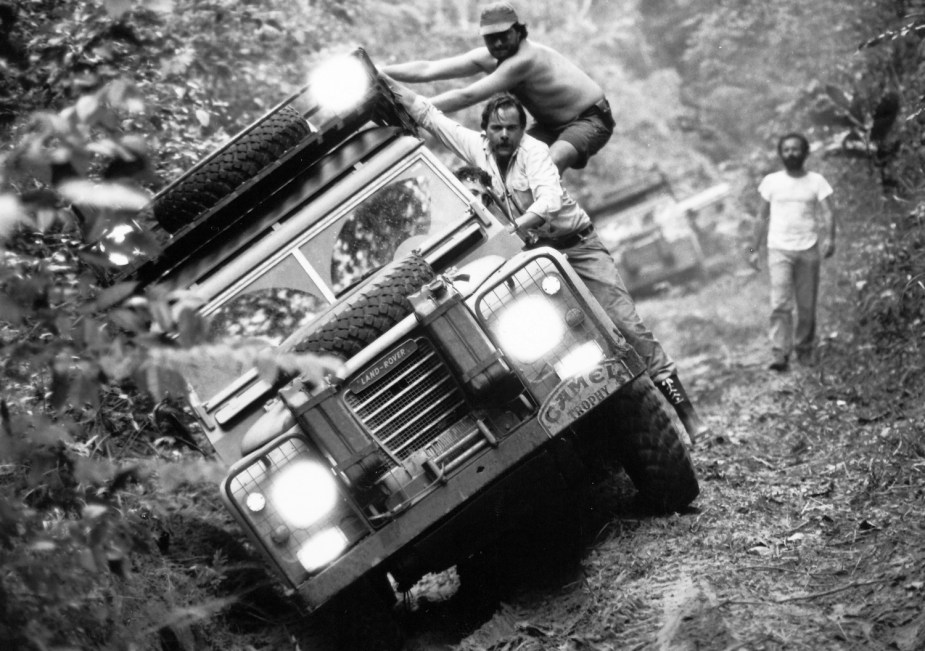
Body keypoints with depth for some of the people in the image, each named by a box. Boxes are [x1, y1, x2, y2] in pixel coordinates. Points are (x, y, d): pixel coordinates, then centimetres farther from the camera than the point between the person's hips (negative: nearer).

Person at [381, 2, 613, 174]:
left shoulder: (525, 59, -33)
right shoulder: (487, 58, -9)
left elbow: (467, 96, -36)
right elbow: (428, 69, -12)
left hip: (591, 118, -8)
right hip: (550, 124, 8)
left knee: (550, 164, -33)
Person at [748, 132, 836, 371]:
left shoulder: (816, 181, 6)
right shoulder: (771, 182, 8)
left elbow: (827, 213, -3)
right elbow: (763, 217, 14)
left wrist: (829, 238, -21)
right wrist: (755, 248, 10)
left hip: (808, 250, 1)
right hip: (779, 250, -1)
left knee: (807, 305, 4)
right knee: (780, 304, -13)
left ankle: (804, 349, 20)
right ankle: (779, 354, -16)